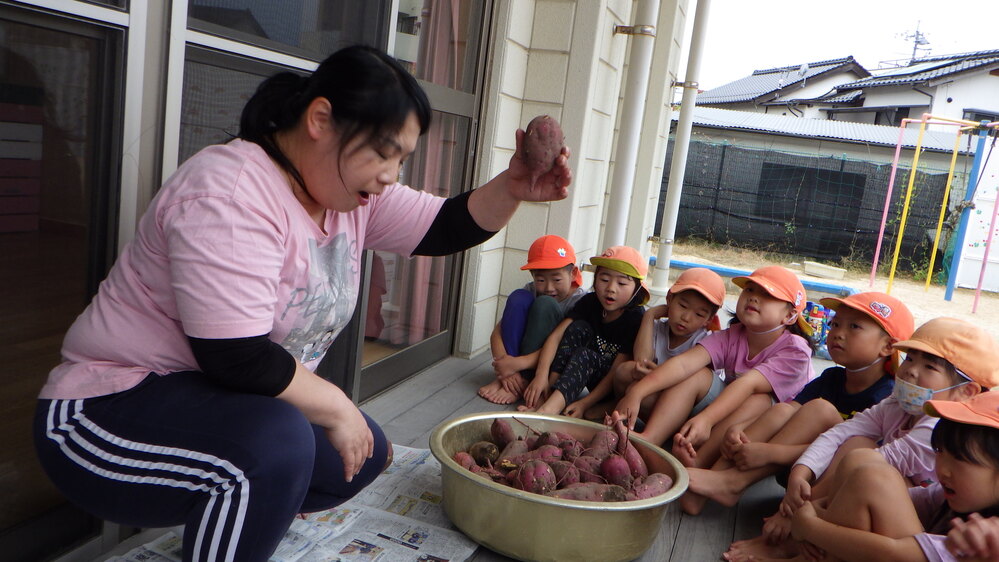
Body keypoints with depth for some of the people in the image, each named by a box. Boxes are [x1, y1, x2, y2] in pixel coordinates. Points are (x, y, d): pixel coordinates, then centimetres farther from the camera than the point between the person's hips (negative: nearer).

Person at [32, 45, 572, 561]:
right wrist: (336, 407, -18)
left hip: (229, 401, 9)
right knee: (279, 445, -35)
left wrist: (512, 189, -16)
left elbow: (444, 228, 3)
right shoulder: (230, 194, -27)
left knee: (365, 455, 9)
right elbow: (238, 359, -32)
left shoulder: (349, 189, 0)